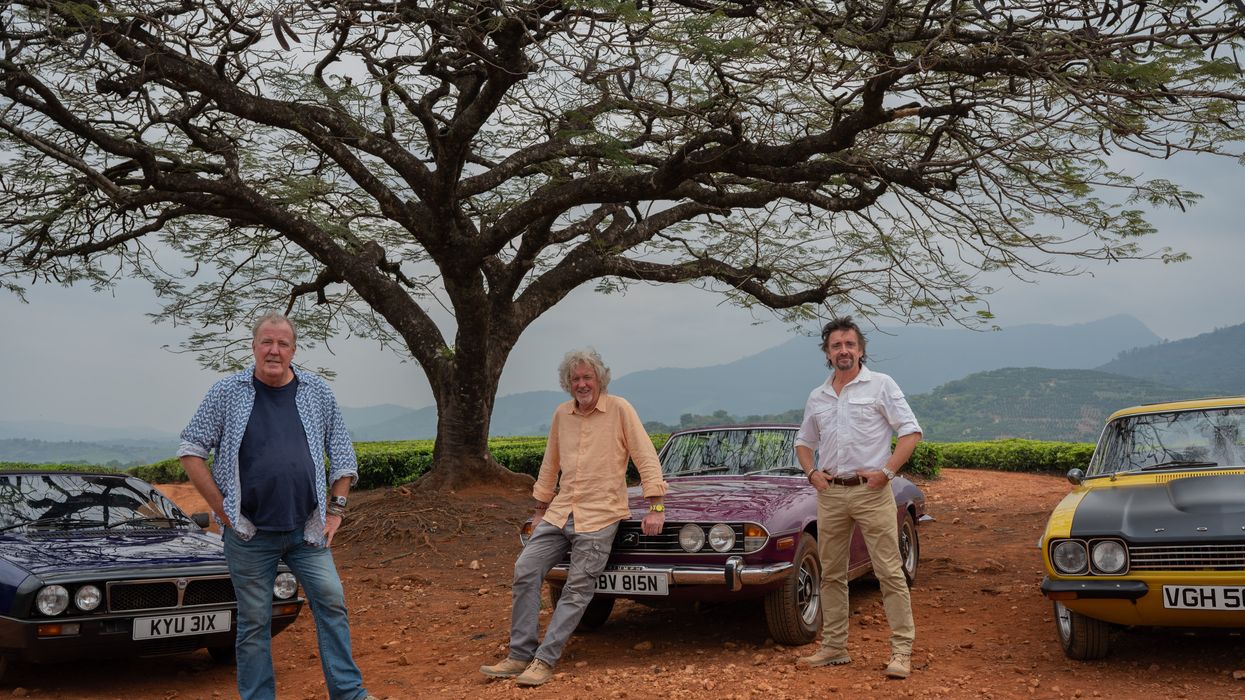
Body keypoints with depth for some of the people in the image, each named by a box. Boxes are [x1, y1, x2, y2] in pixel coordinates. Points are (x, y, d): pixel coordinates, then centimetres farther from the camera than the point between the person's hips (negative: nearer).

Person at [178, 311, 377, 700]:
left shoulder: (317, 392, 5)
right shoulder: (226, 392, -1)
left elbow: (341, 452, 12)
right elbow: (191, 451, 1)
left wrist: (336, 509, 5)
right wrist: (222, 508, -4)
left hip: (307, 530, 2)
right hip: (249, 533, -2)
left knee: (331, 602, -1)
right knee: (254, 621, 5)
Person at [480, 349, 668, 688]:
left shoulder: (620, 409, -6)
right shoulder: (561, 414, 9)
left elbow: (646, 458, -8)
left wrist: (656, 508, -14)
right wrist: (541, 509, 21)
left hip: (599, 516, -5)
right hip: (560, 513, 5)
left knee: (577, 589, -7)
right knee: (525, 572, -5)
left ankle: (544, 660, -2)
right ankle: (519, 656, 3)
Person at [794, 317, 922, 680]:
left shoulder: (881, 385, -1)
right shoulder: (817, 397, 13)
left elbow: (911, 432, -4)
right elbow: (803, 441, 25)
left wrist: (887, 471, -13)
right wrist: (811, 472, 6)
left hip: (871, 491, -5)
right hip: (830, 494, 5)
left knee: (890, 573, -5)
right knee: (831, 575, 9)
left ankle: (902, 652, -1)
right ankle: (834, 648, 19)